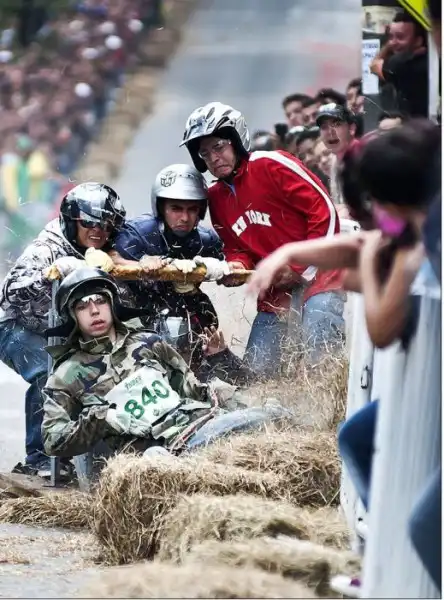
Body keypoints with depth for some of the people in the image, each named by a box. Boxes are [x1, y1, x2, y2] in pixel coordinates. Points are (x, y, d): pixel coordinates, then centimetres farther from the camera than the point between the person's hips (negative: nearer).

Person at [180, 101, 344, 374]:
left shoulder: (273, 165, -10)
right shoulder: (216, 198, 13)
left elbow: (325, 211, -13)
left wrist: (303, 268, -12)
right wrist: (237, 266, -7)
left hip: (316, 273, -7)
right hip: (276, 288, 7)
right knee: (257, 369, 1)